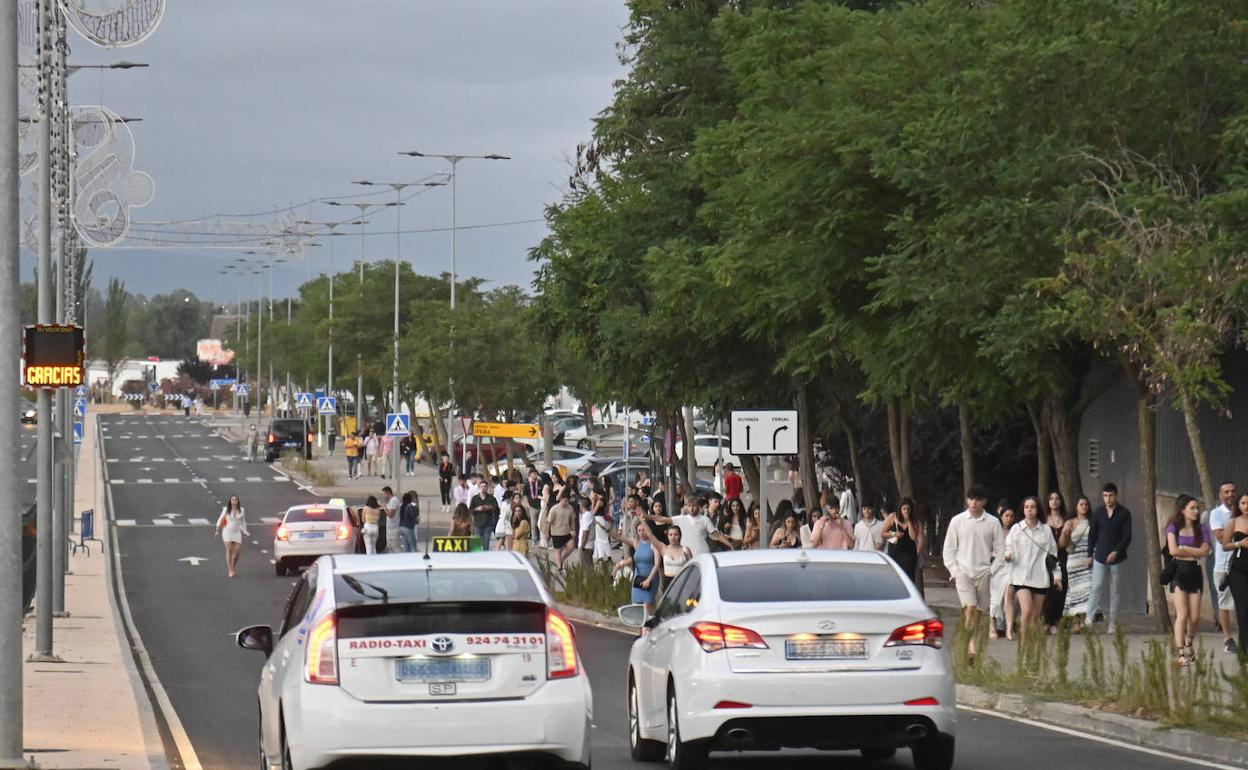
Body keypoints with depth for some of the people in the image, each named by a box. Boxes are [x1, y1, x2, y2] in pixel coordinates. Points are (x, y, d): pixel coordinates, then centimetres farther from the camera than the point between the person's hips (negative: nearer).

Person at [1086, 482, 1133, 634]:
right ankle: (1090, 618, -8)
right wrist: (1090, 554, 7)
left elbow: (1127, 537, -6)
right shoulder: (1098, 513, 4)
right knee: (1096, 588, -8)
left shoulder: (1124, 514, -2)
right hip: (1100, 557, 1)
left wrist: (1116, 552, -18)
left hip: (1116, 558, -1)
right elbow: (1092, 535, 10)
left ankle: (1113, 623, 8)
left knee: (1115, 591, 4)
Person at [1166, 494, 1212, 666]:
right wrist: (1194, 553, -3)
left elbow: (1205, 551, -5)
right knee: (1182, 614, -12)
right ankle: (1181, 653, -13)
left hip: (1195, 572, 3)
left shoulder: (1202, 529, 8)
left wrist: (1184, 548, -9)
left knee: (1195, 617, 1)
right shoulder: (1174, 528, 2)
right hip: (1179, 571, -3)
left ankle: (1189, 643, 30)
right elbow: (1173, 550, -12)